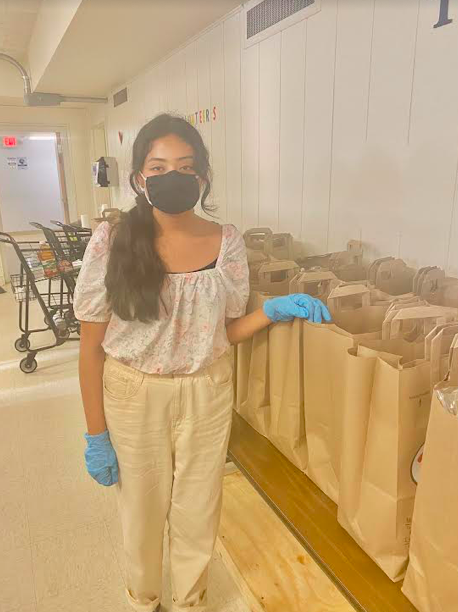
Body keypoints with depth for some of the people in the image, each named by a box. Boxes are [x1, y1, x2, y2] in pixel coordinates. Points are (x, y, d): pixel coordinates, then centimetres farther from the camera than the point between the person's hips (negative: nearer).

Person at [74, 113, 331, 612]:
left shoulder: (227, 243, -7)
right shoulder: (111, 242, -14)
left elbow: (226, 332, 2)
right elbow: (92, 346, -8)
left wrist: (275, 310, -16)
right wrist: (96, 434, -6)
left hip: (206, 394, 2)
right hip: (133, 397, -1)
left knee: (198, 511, 19)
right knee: (142, 510, 20)